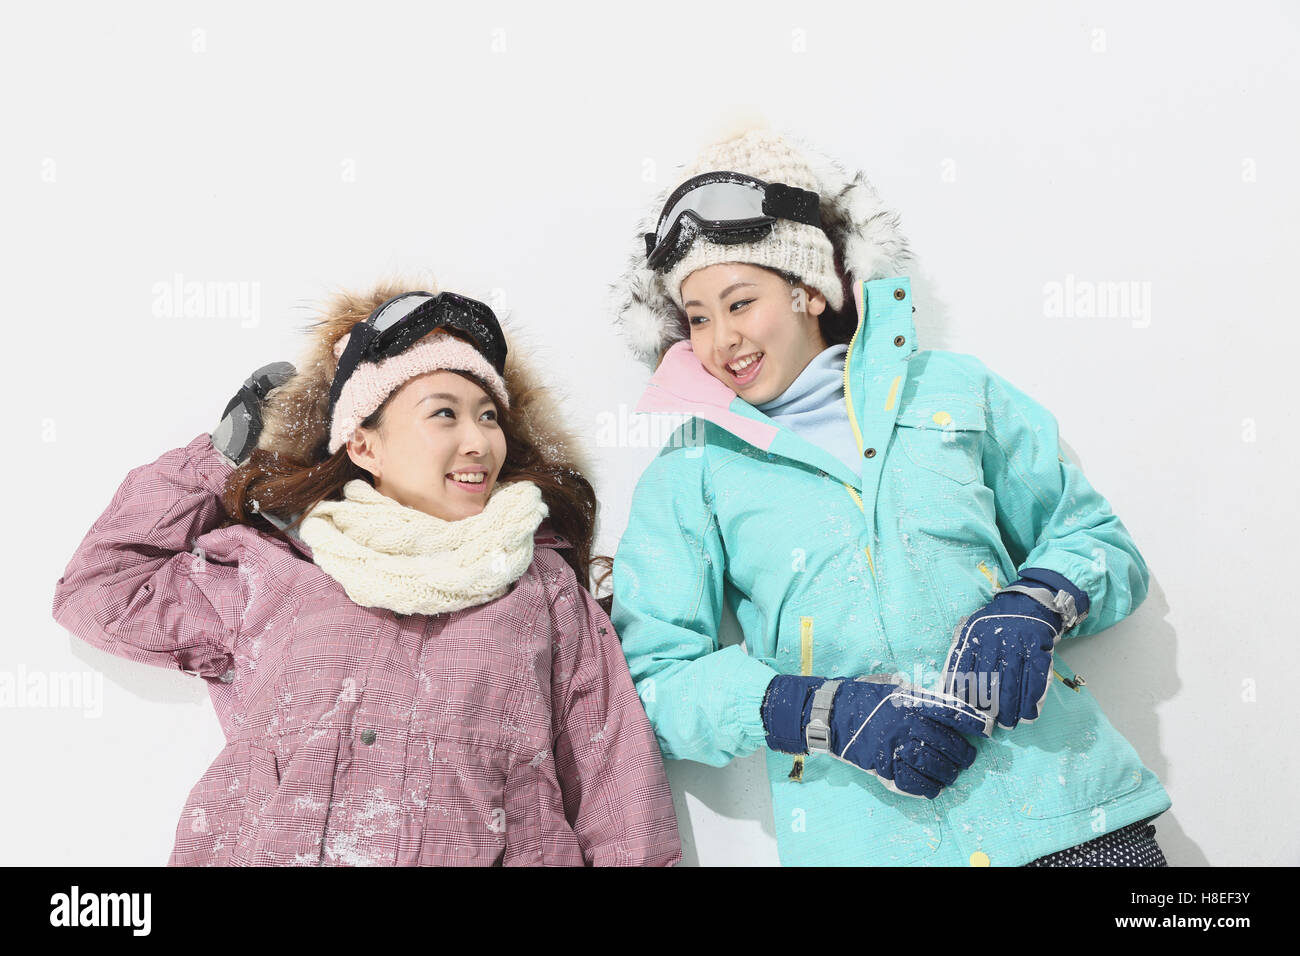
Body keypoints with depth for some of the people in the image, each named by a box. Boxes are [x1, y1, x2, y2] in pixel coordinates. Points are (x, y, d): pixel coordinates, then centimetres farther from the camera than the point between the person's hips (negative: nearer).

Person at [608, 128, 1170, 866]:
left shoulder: (951, 388, 9)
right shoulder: (689, 475, 5)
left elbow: (1101, 540, 13)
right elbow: (653, 682, -1)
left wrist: (1034, 606, -9)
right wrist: (822, 711, -15)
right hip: (860, 833, -1)